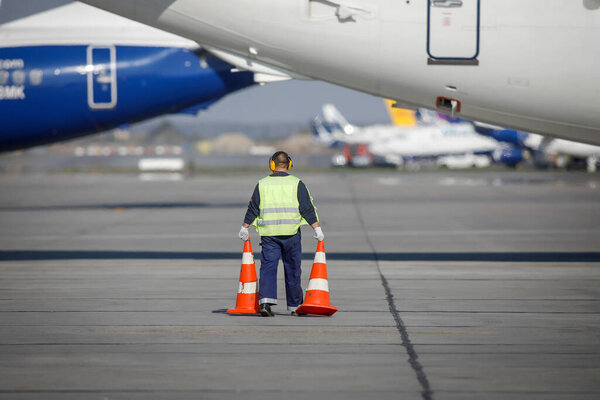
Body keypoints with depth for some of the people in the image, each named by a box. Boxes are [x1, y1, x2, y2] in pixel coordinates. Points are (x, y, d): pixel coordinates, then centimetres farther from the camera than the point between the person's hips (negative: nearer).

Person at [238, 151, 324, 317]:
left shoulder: (262, 184, 5)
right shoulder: (297, 184, 0)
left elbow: (252, 209, 9)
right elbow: (308, 208, -2)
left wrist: (244, 228, 20)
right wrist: (317, 228, 2)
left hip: (268, 233, 1)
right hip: (291, 233, -1)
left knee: (268, 267, 0)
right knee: (292, 269, 8)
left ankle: (265, 301, -19)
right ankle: (294, 306, 16)